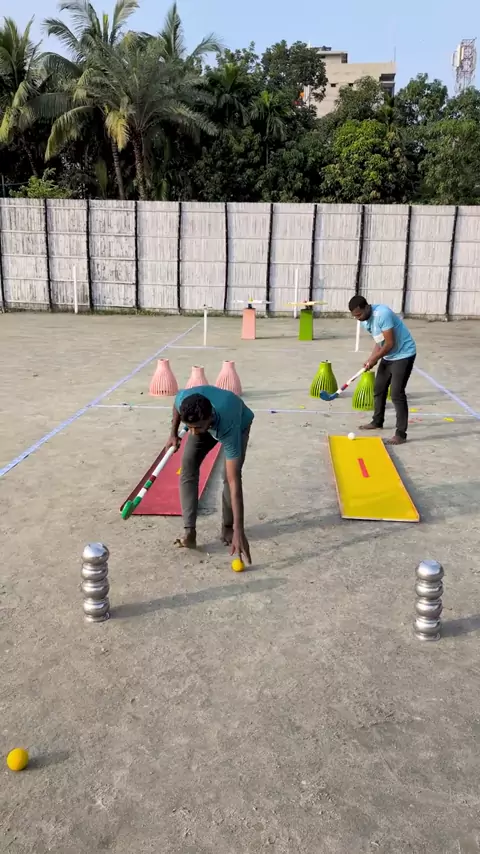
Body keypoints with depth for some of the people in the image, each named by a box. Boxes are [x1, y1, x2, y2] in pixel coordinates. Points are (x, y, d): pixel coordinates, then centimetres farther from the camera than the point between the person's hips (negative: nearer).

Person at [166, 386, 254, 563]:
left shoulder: (229, 428, -48)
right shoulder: (183, 399, -42)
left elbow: (234, 482, -49)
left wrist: (239, 531, -50)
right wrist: (174, 433, -2)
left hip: (239, 424, -3)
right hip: (206, 422, 4)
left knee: (231, 475, -19)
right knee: (188, 467, -13)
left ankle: (228, 527, 5)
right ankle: (189, 532, -13)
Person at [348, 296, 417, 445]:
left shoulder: (382, 314, -28)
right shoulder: (365, 321, 0)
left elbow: (390, 343, -26)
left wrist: (374, 359, -14)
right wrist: (371, 358, -4)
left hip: (403, 355, -9)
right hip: (388, 356, 9)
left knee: (397, 394, -13)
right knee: (379, 388, 17)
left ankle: (401, 434, -8)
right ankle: (377, 422, 35)